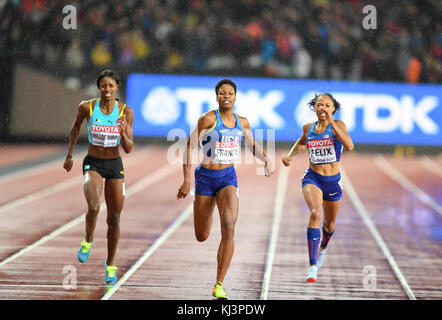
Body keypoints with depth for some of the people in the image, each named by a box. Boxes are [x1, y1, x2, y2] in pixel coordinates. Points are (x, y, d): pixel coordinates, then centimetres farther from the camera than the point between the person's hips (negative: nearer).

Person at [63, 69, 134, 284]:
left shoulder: (125, 112, -9)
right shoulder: (87, 107, -9)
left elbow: (129, 149, -7)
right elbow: (76, 127, 12)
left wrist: (123, 133, -27)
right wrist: (69, 155, 13)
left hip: (115, 166, 2)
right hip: (92, 164, -2)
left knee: (114, 218, 6)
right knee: (94, 207, -28)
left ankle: (110, 264, 24)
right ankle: (88, 240, 3)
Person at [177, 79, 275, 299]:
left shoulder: (242, 122, 4)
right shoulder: (208, 119, -10)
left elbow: (253, 147, 19)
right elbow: (189, 147, -10)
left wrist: (266, 159, -2)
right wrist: (187, 180, -15)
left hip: (228, 177, 2)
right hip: (206, 176, -2)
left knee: (229, 227, -20)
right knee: (202, 237, 8)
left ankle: (219, 286, -16)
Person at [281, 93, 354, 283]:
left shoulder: (338, 125, -9)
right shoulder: (308, 128, 2)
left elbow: (349, 146, -28)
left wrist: (331, 122, -32)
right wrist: (290, 155, 7)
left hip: (333, 181, 0)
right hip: (312, 178, 0)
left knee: (329, 224, 18)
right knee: (315, 213, -28)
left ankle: (323, 247, 57)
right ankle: (313, 267, -31)